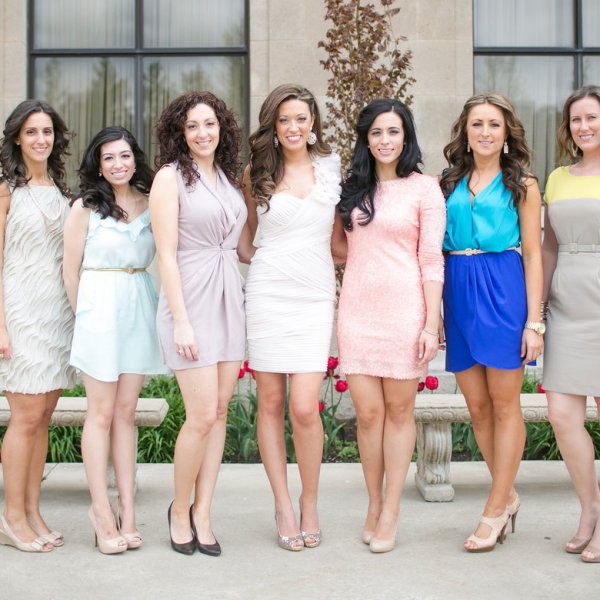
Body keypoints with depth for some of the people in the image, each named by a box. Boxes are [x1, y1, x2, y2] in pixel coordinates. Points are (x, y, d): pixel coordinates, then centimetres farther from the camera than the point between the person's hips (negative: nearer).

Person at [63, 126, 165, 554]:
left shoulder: (150, 203, 9)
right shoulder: (85, 207, 0)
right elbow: (71, 269, 2)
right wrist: (83, 315, 4)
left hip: (140, 306, 3)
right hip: (99, 307, -3)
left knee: (126, 410, 6)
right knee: (102, 412, 0)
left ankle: (127, 507, 11)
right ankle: (102, 510, 7)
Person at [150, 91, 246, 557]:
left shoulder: (229, 177, 13)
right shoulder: (171, 176, -5)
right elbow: (167, 254, -10)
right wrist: (181, 322, -15)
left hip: (230, 299, 6)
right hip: (191, 299, -6)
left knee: (220, 411, 6)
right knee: (203, 415, -8)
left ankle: (203, 516, 16)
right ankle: (180, 510, 14)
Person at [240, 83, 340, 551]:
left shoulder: (331, 166, 8)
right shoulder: (257, 173, 8)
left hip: (315, 295, -1)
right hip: (268, 291, 1)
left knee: (304, 406, -10)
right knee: (270, 403, 3)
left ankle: (310, 505, 11)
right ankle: (283, 506, 15)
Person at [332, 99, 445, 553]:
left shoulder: (424, 188, 0)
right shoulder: (353, 188, 13)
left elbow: (432, 260, -4)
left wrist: (432, 324, -9)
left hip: (404, 308, -3)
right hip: (357, 307, 4)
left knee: (399, 410, 4)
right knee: (368, 412, 4)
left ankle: (391, 512, 13)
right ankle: (374, 504, 20)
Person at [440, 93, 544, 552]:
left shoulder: (522, 184, 4)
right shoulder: (449, 183, 13)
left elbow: (533, 254, -1)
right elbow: (437, 250, 12)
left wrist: (534, 321, -9)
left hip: (503, 291, -4)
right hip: (457, 294, 4)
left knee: (504, 403, 1)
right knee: (477, 406, 7)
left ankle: (495, 510, 10)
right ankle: (508, 496, 24)